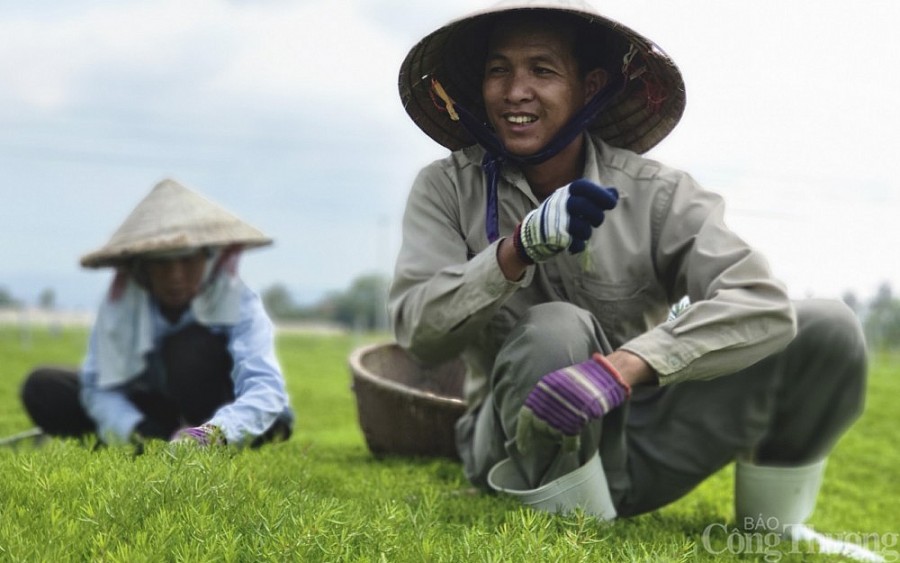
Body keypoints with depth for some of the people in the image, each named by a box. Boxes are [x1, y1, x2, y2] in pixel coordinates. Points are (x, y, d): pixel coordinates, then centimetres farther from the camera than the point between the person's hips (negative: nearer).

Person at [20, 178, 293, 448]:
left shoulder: (240, 304, -25)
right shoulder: (120, 303, -17)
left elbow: (266, 387, -39)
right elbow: (98, 386, -16)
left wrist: (213, 433, -59)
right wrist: (136, 429, -38)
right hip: (148, 416, 3)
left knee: (190, 346, -32)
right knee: (43, 389, -16)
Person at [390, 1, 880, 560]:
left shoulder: (657, 193, -8)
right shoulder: (446, 189, -6)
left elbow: (762, 302, -23)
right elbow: (419, 332, -18)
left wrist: (621, 368, -39)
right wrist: (522, 245, -35)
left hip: (641, 444, 2)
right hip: (524, 450, -1)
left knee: (827, 327, -14)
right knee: (555, 330, -34)